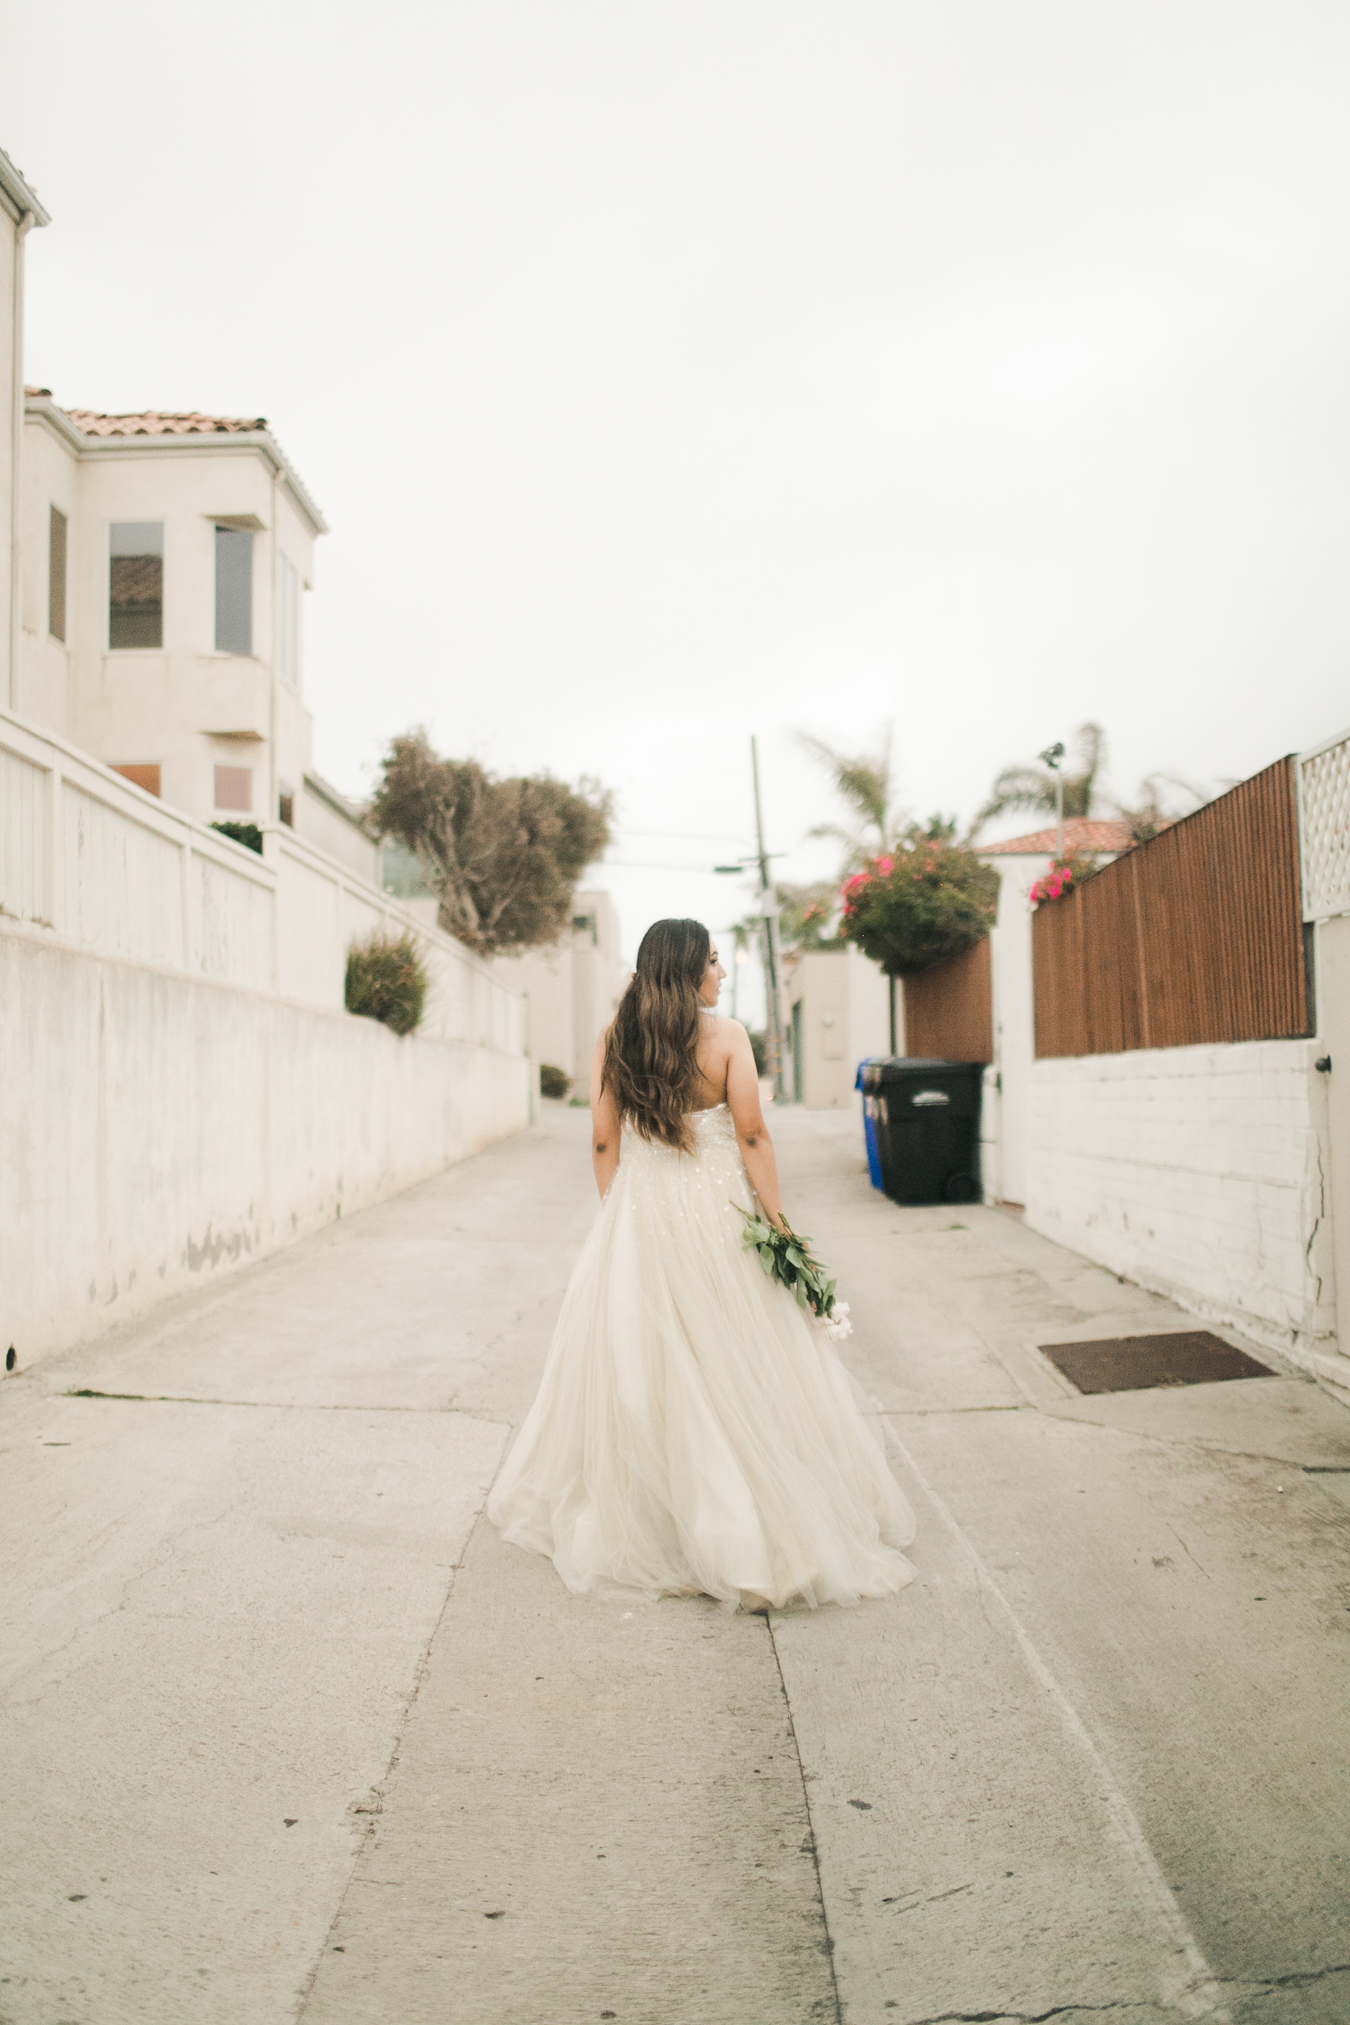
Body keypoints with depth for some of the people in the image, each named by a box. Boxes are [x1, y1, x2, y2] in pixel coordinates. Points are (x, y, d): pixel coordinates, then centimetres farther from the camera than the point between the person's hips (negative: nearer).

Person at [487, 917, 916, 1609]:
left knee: (636, 1368, 12)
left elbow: (603, 1143, 2)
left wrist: (617, 1218, 12)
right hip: (717, 1212, -3)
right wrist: (777, 1220, -2)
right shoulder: (726, 1035, -8)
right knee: (739, 1369, 6)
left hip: (637, 1214, 3)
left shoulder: (613, 1041, 0)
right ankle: (761, 1527, 14)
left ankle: (632, 1520, 24)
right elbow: (751, 1137, -9)